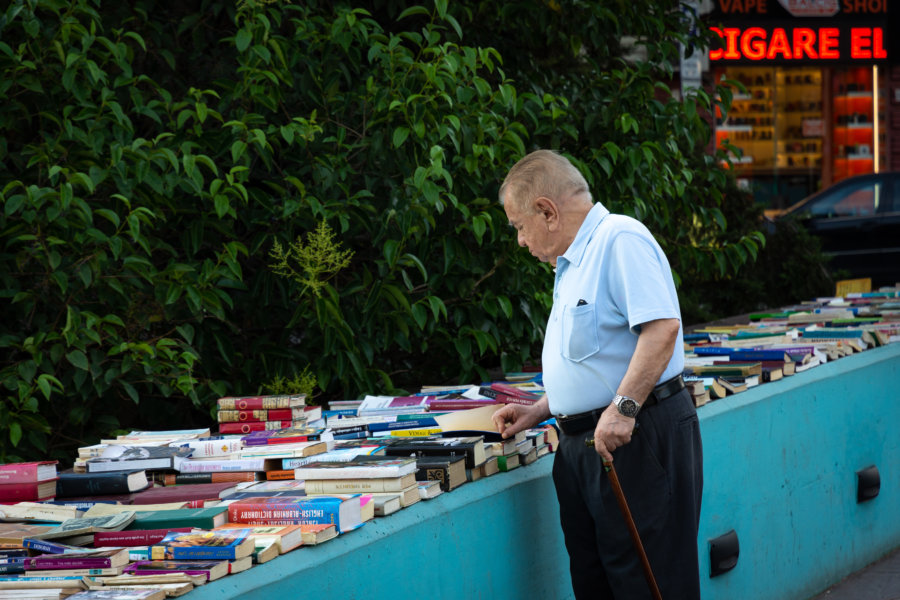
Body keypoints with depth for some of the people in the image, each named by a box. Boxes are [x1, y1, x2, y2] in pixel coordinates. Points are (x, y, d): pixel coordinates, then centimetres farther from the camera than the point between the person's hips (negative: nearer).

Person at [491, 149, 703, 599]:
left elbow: (662, 326, -24)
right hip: (584, 445, 10)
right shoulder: (571, 265, 22)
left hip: (638, 439, -10)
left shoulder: (620, 239, -12)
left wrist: (623, 408, -28)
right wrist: (537, 412, 21)